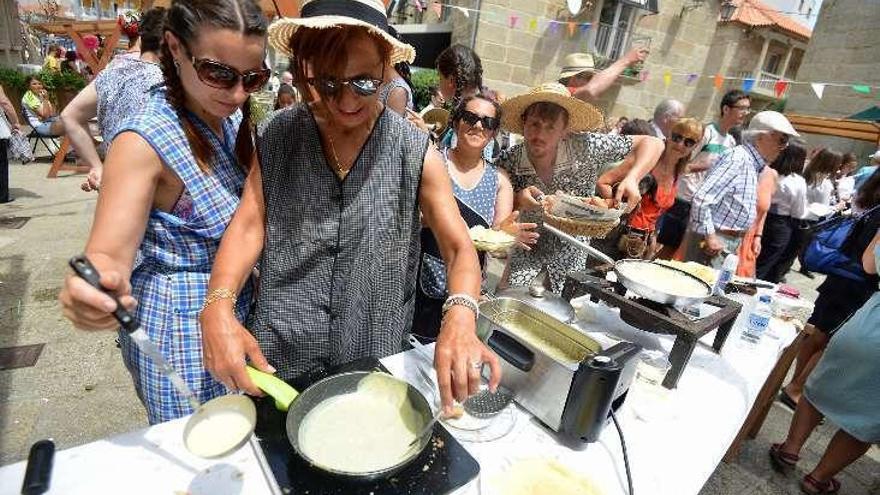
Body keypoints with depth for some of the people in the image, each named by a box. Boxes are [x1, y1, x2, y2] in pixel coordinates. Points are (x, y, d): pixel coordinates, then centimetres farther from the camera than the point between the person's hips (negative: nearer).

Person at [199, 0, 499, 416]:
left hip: (375, 363, 0)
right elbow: (249, 224, -9)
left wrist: (460, 318, -34)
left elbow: (460, 249, -14)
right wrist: (218, 306, -27)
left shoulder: (416, 154, -12)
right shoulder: (276, 137, -6)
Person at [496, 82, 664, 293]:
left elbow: (652, 143, -14)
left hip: (570, 254, 0)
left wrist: (632, 179, -31)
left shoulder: (585, 148, -23)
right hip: (525, 251, 0)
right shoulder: (508, 161, -21)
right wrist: (517, 201, -31)